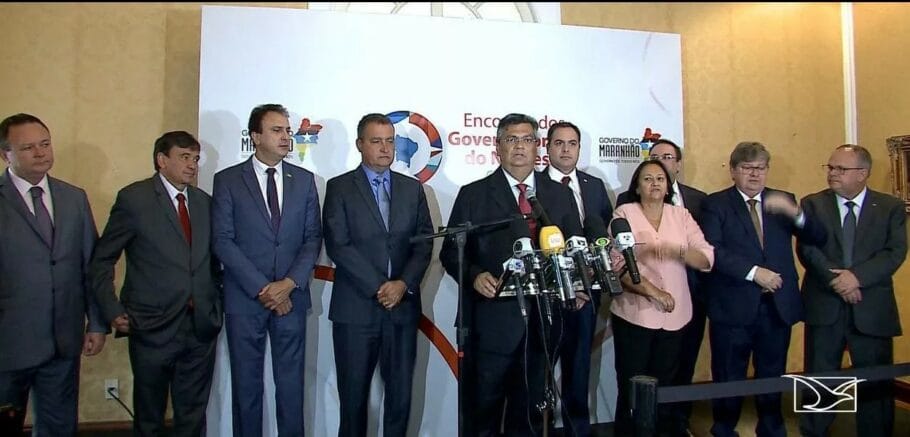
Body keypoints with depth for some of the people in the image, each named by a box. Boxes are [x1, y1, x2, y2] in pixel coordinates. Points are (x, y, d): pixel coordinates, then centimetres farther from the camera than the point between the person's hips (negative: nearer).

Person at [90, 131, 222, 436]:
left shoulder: (204, 202, 10)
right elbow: (102, 260, -2)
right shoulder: (134, 198, -4)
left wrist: (216, 303, 6)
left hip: (202, 328, 4)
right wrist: (112, 311, -8)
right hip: (153, 328, -3)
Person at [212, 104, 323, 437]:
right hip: (244, 298, -1)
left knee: (291, 383, 8)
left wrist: (290, 283, -10)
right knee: (246, 383, 9)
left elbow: (313, 237, 4)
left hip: (291, 297, 2)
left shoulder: (305, 180, 7)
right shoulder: (227, 180, 0)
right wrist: (261, 288, -12)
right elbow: (223, 241, -6)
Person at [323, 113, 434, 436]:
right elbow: (338, 245, -7)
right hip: (355, 308, -2)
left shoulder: (413, 188, 11)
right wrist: (378, 287, -13)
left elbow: (425, 242, 6)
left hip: (403, 306, 3)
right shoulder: (340, 187, 2)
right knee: (353, 396, 8)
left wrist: (403, 284, -9)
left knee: (401, 395, 7)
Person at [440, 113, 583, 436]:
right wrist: (475, 276, -19)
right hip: (493, 320, -2)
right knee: (485, 408, 10)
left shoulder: (561, 195, 10)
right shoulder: (474, 194, 1)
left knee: (531, 408, 15)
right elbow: (452, 250, 0)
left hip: (544, 321, 3)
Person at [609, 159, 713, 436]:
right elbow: (618, 264, -11)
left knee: (665, 381, 14)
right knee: (631, 384, 4)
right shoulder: (624, 214, -2)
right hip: (634, 313, -3)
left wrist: (678, 251, -21)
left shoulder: (681, 215, 8)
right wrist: (653, 291, -20)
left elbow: (707, 259, -1)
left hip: (674, 315, 3)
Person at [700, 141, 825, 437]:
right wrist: (754, 272, -20)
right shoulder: (715, 204, -2)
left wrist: (794, 212, -19)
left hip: (778, 306, 4)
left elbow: (818, 238, -1)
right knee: (729, 379, 10)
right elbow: (713, 251, -13)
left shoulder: (783, 201, 9)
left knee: (773, 376, 17)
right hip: (733, 307, -3)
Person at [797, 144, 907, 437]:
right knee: (819, 379, 10)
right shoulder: (812, 204, 4)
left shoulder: (891, 207, 5)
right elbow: (807, 249, -6)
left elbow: (895, 252, -6)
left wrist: (858, 276, -19)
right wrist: (836, 279, -18)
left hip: (872, 309, 0)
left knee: (876, 383, 8)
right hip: (824, 306, 0)